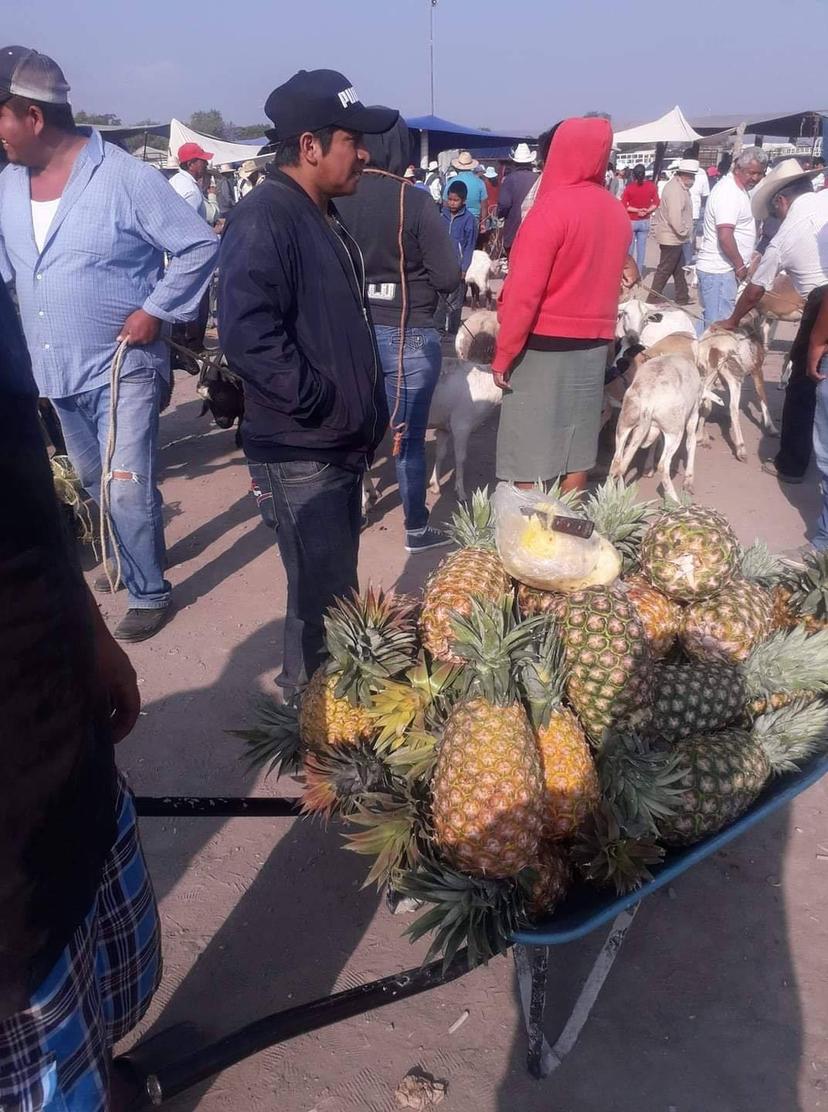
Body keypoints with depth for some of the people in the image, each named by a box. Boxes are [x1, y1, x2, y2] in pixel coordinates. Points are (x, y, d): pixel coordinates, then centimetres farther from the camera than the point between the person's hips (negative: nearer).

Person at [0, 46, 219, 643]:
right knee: (95, 483, 19)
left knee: (127, 489, -7)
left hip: (120, 366, -7)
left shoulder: (124, 177, -14)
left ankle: (150, 592, 11)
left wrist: (155, 310, -16)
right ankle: (132, 562, 40)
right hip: (56, 370, 7)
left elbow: (201, 246, -12)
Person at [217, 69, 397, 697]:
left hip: (341, 447, 10)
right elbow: (247, 335, -29)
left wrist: (368, 413, 17)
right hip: (300, 455, -10)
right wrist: (323, 402, -21)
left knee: (338, 589, 20)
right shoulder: (264, 219, -16)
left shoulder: (322, 218, 16)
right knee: (323, 598, 0)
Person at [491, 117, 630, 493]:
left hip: (545, 344, -7)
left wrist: (503, 354, -13)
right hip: (594, 343, 7)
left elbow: (523, 291, -17)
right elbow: (604, 279, 14)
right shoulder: (617, 212, 7)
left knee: (529, 447, 0)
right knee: (577, 441, 12)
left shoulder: (552, 208, -14)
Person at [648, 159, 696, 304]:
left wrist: (684, 232, 11)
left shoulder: (678, 186, 11)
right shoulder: (676, 190, -21)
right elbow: (675, 217, -29)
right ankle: (652, 299, 4)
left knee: (679, 269, 16)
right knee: (664, 270, -2)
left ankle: (682, 298, 25)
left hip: (674, 237, 10)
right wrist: (684, 232, -18)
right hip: (671, 237, -10)